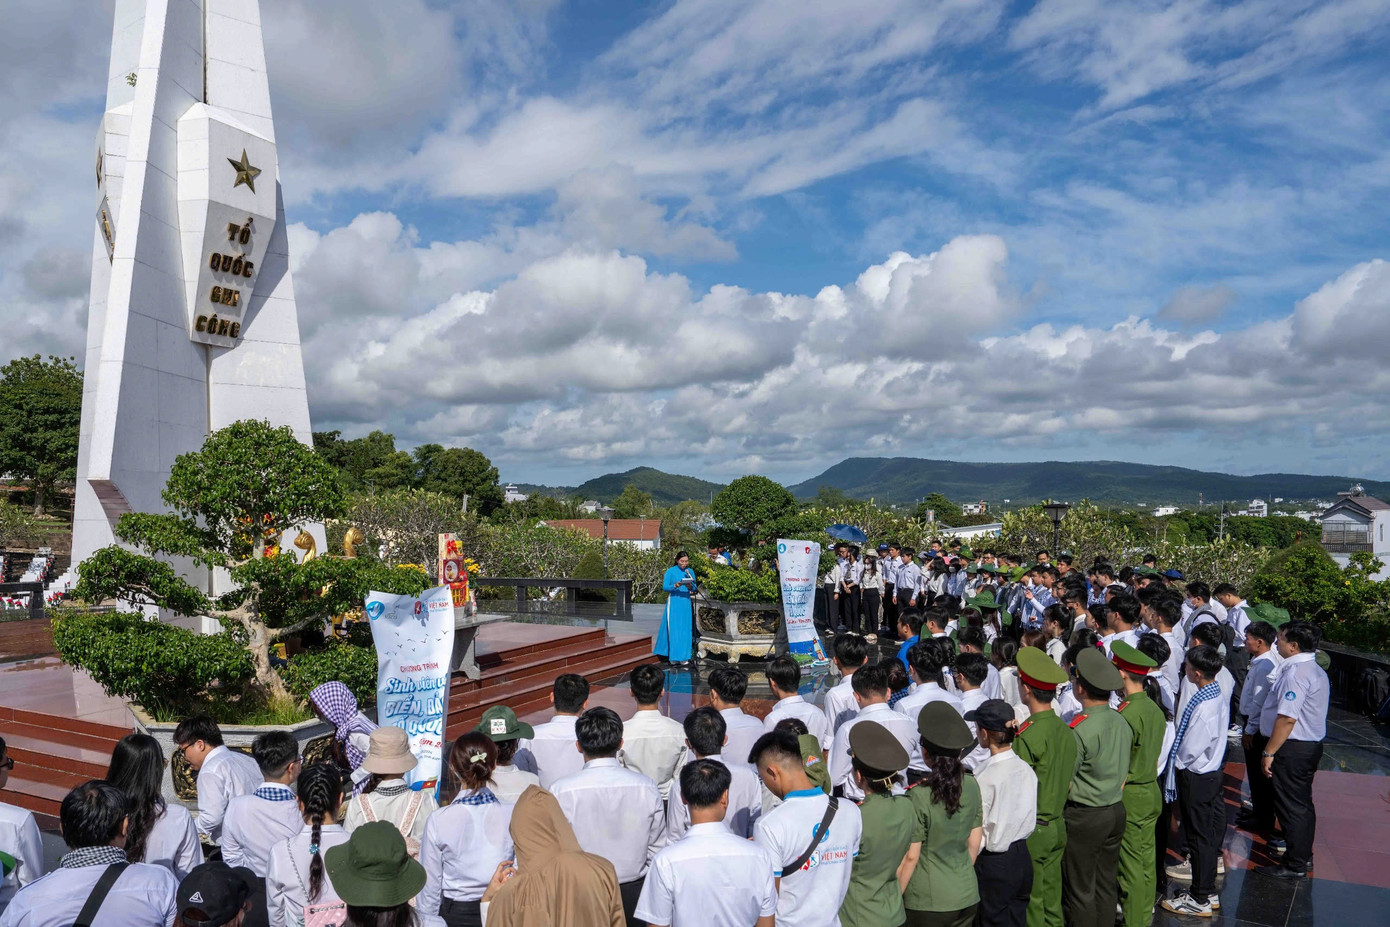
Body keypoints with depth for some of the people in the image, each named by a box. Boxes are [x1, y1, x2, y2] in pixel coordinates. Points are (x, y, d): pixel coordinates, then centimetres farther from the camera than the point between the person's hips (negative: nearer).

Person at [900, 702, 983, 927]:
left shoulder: (919, 796, -20)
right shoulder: (972, 786, -5)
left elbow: (910, 856, -14)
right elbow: (974, 843, 6)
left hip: (928, 902, -5)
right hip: (967, 896, 5)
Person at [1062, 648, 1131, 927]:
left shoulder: (1081, 729, -24)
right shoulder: (1121, 721, -1)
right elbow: (1124, 772, 11)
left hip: (1084, 817, -7)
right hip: (1116, 810, 7)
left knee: (1080, 892, 6)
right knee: (1107, 884, 19)